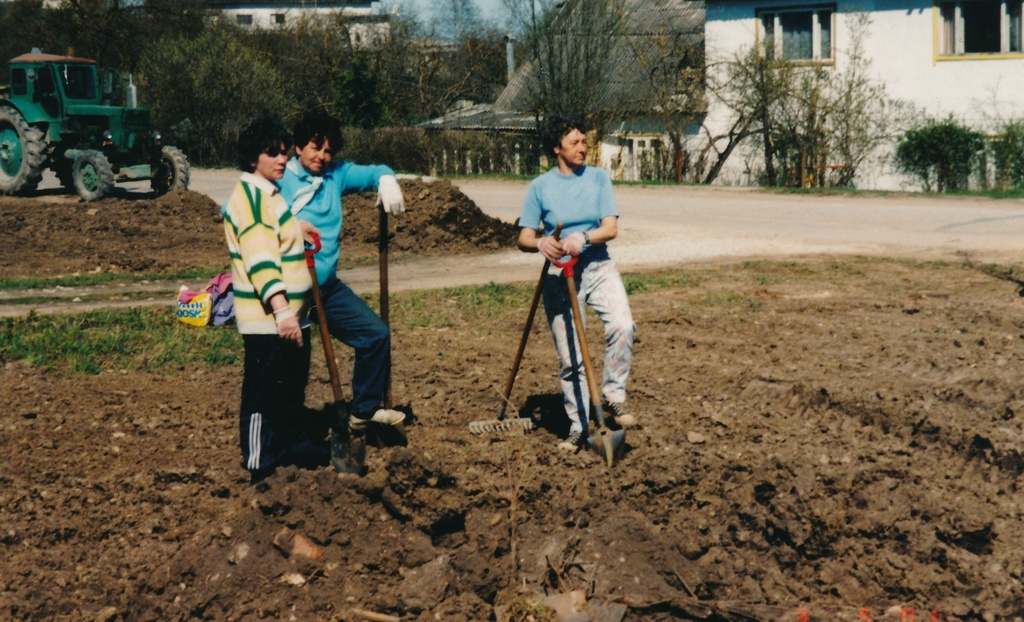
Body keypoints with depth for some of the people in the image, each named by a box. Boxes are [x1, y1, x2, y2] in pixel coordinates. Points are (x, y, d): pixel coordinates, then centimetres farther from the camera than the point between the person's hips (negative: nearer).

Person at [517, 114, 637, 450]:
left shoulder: (598, 178, 3)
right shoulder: (540, 187, 1)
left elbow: (611, 228, -5)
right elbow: (524, 238, -1)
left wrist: (582, 238, -25)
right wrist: (540, 243, -24)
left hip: (598, 267, 0)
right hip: (557, 274, 0)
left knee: (622, 325, -27)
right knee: (569, 358, 1)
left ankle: (613, 397, -10)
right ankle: (578, 426, 16)